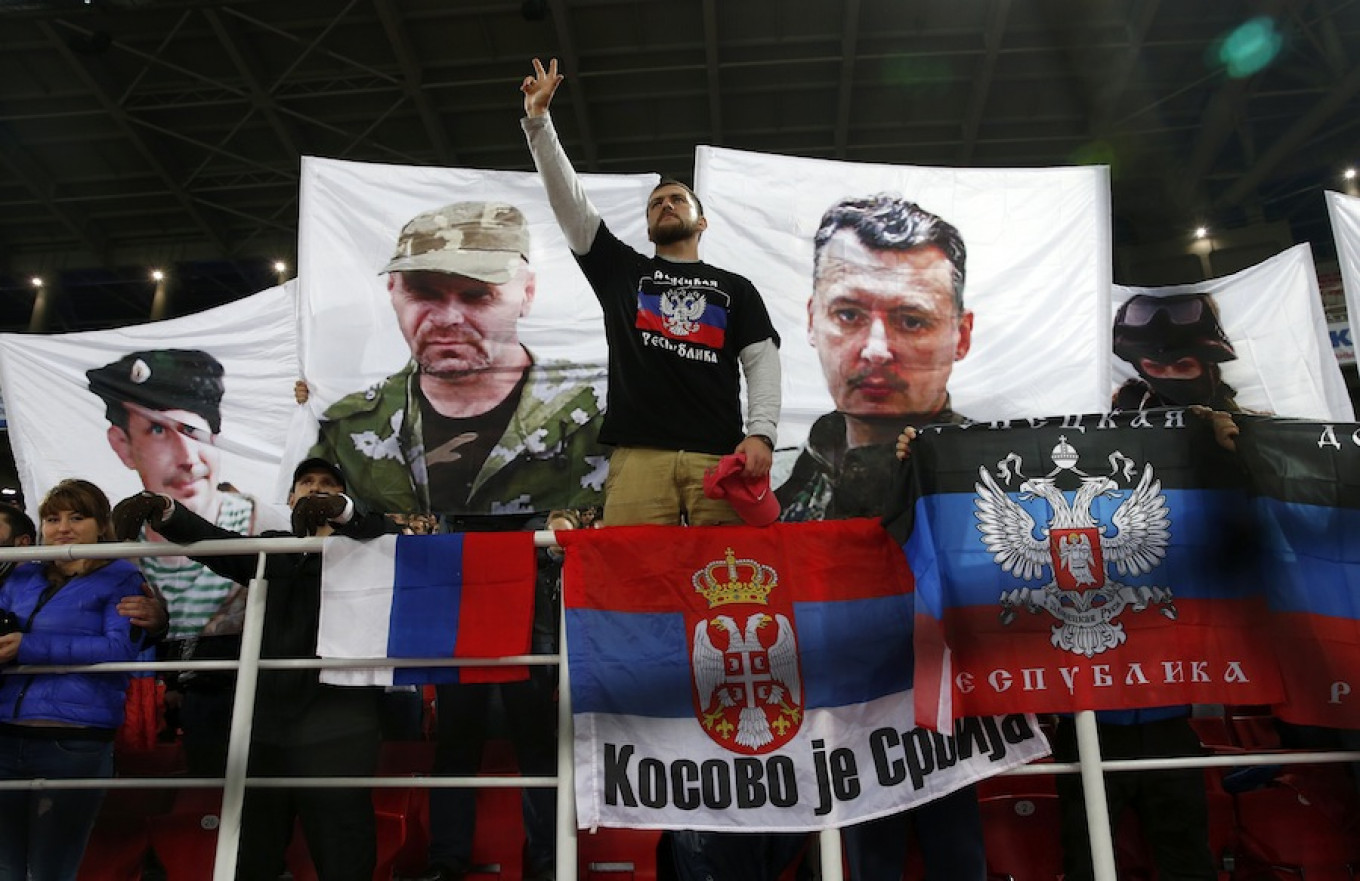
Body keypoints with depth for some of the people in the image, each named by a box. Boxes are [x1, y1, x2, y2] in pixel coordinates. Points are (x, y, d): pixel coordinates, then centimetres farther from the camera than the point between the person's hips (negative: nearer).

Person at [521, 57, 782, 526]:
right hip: (638, 452, 0)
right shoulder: (622, 271, 23)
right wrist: (538, 120, 13)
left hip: (718, 455, 0)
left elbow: (763, 362, 11)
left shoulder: (736, 288, 21)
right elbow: (569, 200, 18)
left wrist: (761, 432, -6)